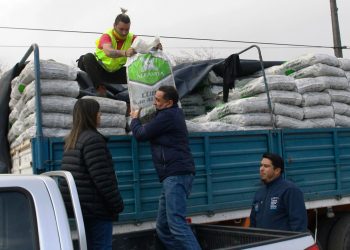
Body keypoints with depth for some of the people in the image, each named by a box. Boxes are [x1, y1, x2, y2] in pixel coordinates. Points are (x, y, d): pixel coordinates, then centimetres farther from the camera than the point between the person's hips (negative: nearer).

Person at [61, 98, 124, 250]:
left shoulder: (71, 140, 14)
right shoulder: (93, 139, -15)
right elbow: (102, 178, -21)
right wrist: (117, 204, -14)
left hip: (83, 205, 9)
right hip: (96, 206, -9)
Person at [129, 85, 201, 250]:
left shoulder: (167, 115, -9)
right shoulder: (173, 113, 23)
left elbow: (141, 134, -3)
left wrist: (134, 119, 16)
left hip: (176, 175, -10)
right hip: (174, 176, 10)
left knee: (176, 223, -19)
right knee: (163, 227, 9)